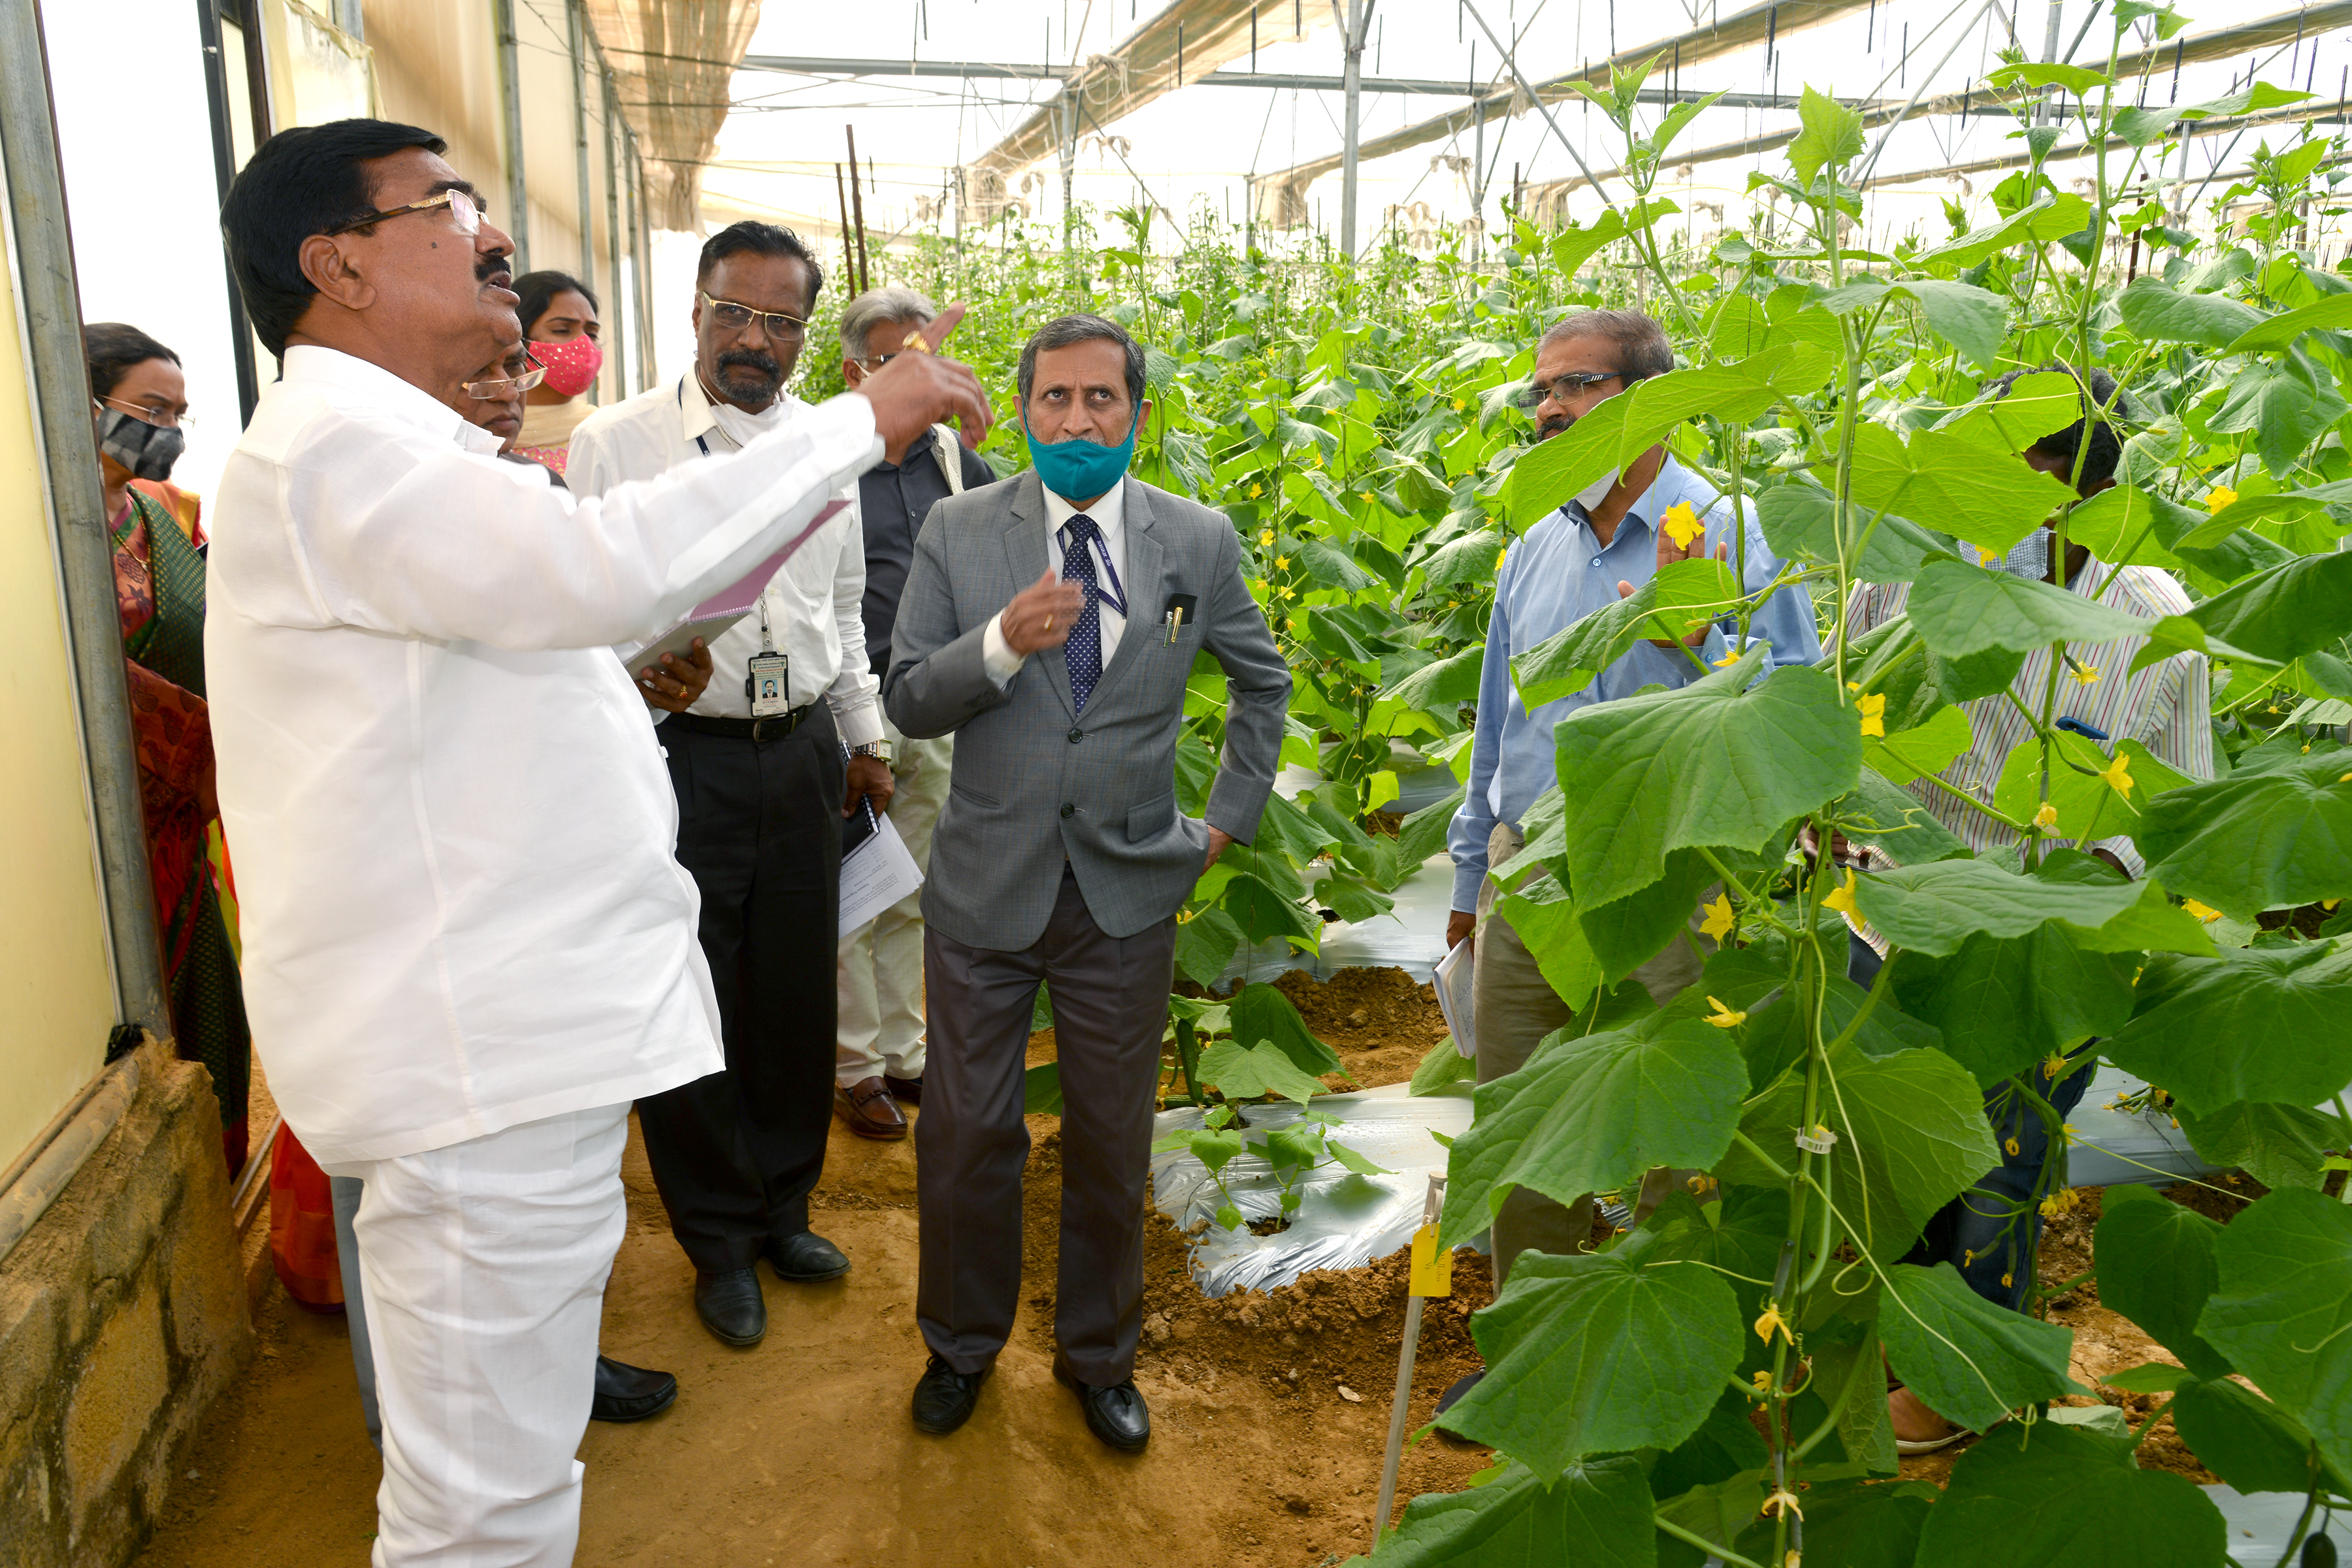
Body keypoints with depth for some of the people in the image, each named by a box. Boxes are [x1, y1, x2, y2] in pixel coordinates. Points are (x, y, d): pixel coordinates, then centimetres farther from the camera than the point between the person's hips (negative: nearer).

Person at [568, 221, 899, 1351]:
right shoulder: (614, 443, -6)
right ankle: (720, 1241, 27)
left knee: (798, 992, 13)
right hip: (678, 756, -4)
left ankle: (782, 1206, 35)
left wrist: (864, 738, 19)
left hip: (800, 751, 4)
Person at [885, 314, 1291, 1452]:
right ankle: (961, 1344, 37)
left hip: (1129, 895, 1)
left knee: (1112, 1142, 13)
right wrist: (1002, 643, -24)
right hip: (986, 888, 0)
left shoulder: (1199, 541, -1)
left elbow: (1263, 679, 15)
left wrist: (1232, 817, 10)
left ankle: (1099, 1355, 36)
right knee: (965, 1134, 11)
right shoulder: (958, 532, -3)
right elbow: (907, 702, -6)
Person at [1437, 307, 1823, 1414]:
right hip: (1526, 881, 6)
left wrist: (1697, 636, -26)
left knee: (1660, 1143, 5)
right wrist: (1472, 874, 21)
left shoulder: (1729, 534, -8)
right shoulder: (1534, 550, 11)